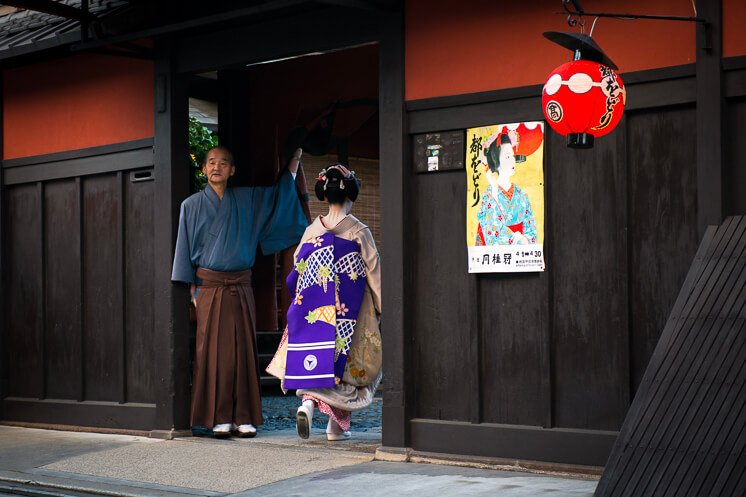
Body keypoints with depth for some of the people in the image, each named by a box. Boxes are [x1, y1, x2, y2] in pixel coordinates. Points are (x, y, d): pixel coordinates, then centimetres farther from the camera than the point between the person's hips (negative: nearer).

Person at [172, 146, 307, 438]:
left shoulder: (247, 199, 9)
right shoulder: (192, 205, 5)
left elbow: (279, 193, 23)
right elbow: (186, 251, 6)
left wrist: (294, 162, 20)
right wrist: (192, 291, 0)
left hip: (241, 288, 2)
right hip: (209, 287, -2)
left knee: (243, 350, 0)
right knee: (213, 350, -3)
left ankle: (244, 418, 5)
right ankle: (219, 419, 1)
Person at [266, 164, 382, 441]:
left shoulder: (312, 231, 3)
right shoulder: (359, 232, -5)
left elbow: (297, 274, 8)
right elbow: (374, 274, -3)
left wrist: (303, 302, 22)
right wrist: (382, 310, 5)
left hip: (314, 313, 2)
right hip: (348, 316, -2)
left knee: (315, 358, 8)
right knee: (341, 362, 8)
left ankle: (308, 402, -18)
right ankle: (337, 425, 11)